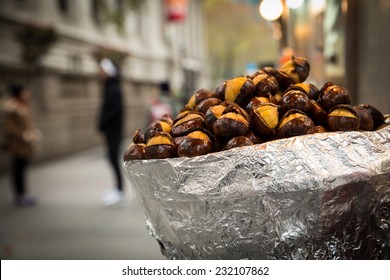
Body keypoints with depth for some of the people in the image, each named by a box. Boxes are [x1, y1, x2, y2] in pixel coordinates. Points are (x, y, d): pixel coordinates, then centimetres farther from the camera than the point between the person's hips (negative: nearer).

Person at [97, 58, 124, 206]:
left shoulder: (114, 90, -16)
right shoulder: (109, 87, 13)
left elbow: (113, 110, -22)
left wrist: (102, 125, -14)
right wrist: (102, 125, 8)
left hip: (113, 130, -9)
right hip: (110, 130, 9)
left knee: (113, 158, -5)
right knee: (113, 158, 12)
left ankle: (119, 191, 2)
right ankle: (118, 189, 19)